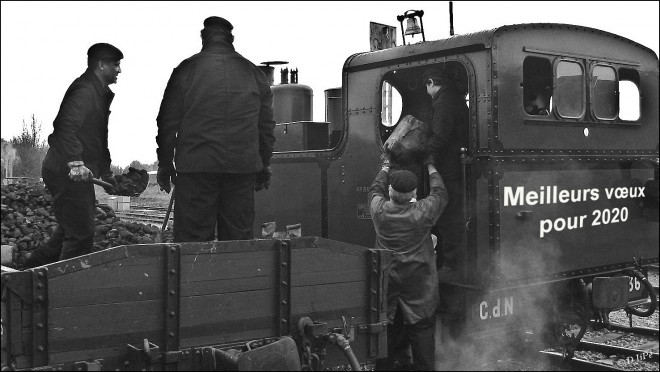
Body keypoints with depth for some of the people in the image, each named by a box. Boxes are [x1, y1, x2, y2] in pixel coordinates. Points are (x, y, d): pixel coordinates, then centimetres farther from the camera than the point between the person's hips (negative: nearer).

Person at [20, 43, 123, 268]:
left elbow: (98, 139, 26)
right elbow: (66, 126, -28)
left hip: (78, 173, 10)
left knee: (71, 229, 19)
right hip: (67, 173, -10)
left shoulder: (99, 93, 20)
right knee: (81, 234, -5)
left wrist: (106, 173, 22)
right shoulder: (84, 90, -14)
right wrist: (75, 162, -35)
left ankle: (35, 262, 31)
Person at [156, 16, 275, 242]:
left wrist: (165, 164, 13)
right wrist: (264, 166, 24)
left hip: (196, 166, -2)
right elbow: (267, 126, 14)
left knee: (192, 240, 2)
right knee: (239, 238, 7)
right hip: (243, 168, 3)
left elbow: (168, 122, 3)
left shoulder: (186, 70, 0)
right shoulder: (254, 73, 9)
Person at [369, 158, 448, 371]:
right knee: (422, 330, 6)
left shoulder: (379, 210, -8)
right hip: (418, 284, -3)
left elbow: (375, 189, 15)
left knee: (387, 330, 14)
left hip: (386, 281, 3)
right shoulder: (423, 212, -15)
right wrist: (431, 167, 20)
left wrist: (385, 167, 30)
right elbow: (440, 193, 5)